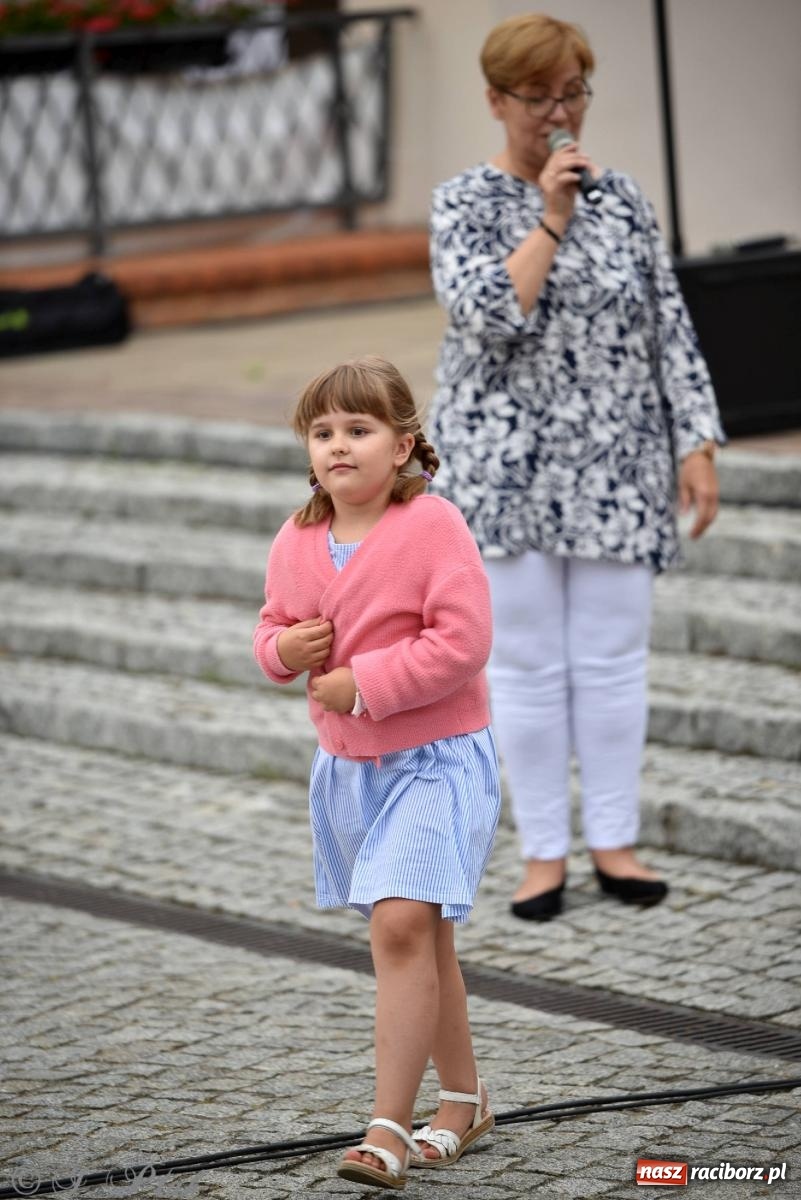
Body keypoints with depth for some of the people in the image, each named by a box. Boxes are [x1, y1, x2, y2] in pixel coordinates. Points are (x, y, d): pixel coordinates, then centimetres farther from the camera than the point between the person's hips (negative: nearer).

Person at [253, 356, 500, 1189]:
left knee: (401, 927, -18)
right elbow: (274, 628, 17)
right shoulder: (296, 543, 3)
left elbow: (463, 641, -22)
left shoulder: (433, 527, -16)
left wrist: (365, 683, -22)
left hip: (436, 757, -7)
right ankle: (462, 1098, 32)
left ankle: (388, 1130, -17)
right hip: (347, 765, 7)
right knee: (418, 939, 17)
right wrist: (284, 648, -8)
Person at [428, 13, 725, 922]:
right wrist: (551, 222, -18)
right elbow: (486, 312, -18)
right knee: (528, 665, 2)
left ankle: (614, 842, 14)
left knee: (613, 658, 5)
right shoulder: (465, 203, -2)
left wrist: (697, 445, 2)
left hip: (617, 469, 3)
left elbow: (671, 327, 7)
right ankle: (542, 853, 11)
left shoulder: (621, 197, 7)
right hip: (509, 471, -2)